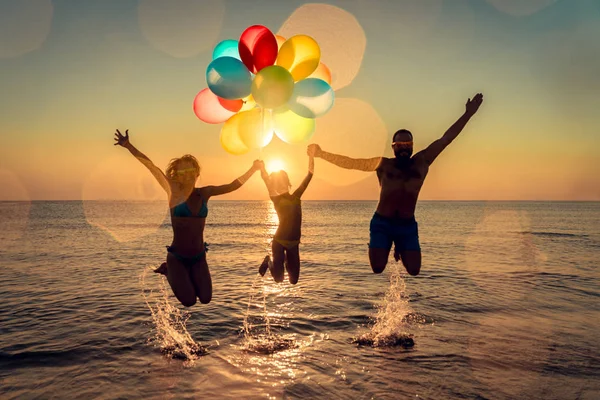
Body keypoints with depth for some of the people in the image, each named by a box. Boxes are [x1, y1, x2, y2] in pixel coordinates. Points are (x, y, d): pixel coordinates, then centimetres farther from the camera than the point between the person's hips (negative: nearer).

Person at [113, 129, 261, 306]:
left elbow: (233, 185, 4)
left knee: (205, 299, 2)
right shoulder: (173, 192, -10)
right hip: (177, 257, -4)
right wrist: (128, 146, -22)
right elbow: (151, 166, -16)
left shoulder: (204, 193, 0)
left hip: (199, 256, 4)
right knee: (189, 301, -5)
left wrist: (254, 168, 6)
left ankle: (186, 277, 31)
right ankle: (168, 271, 22)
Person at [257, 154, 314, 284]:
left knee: (294, 280, 10)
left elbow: (309, 175, 4)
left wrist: (311, 156, 2)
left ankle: (287, 263, 42)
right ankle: (268, 261, 33)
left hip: (294, 243, 4)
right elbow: (266, 179, -14)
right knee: (279, 278, 2)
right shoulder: (276, 199, -5)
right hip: (279, 242, -4)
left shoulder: (296, 197, 5)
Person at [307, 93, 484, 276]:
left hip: (408, 226, 2)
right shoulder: (384, 164, 3)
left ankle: (400, 251, 30)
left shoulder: (421, 162, 6)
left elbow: (446, 138, 6)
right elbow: (350, 162, 2)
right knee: (377, 269, -7)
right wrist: (321, 154, -3)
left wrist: (468, 114, 6)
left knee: (414, 270, -4)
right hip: (381, 224, -1)